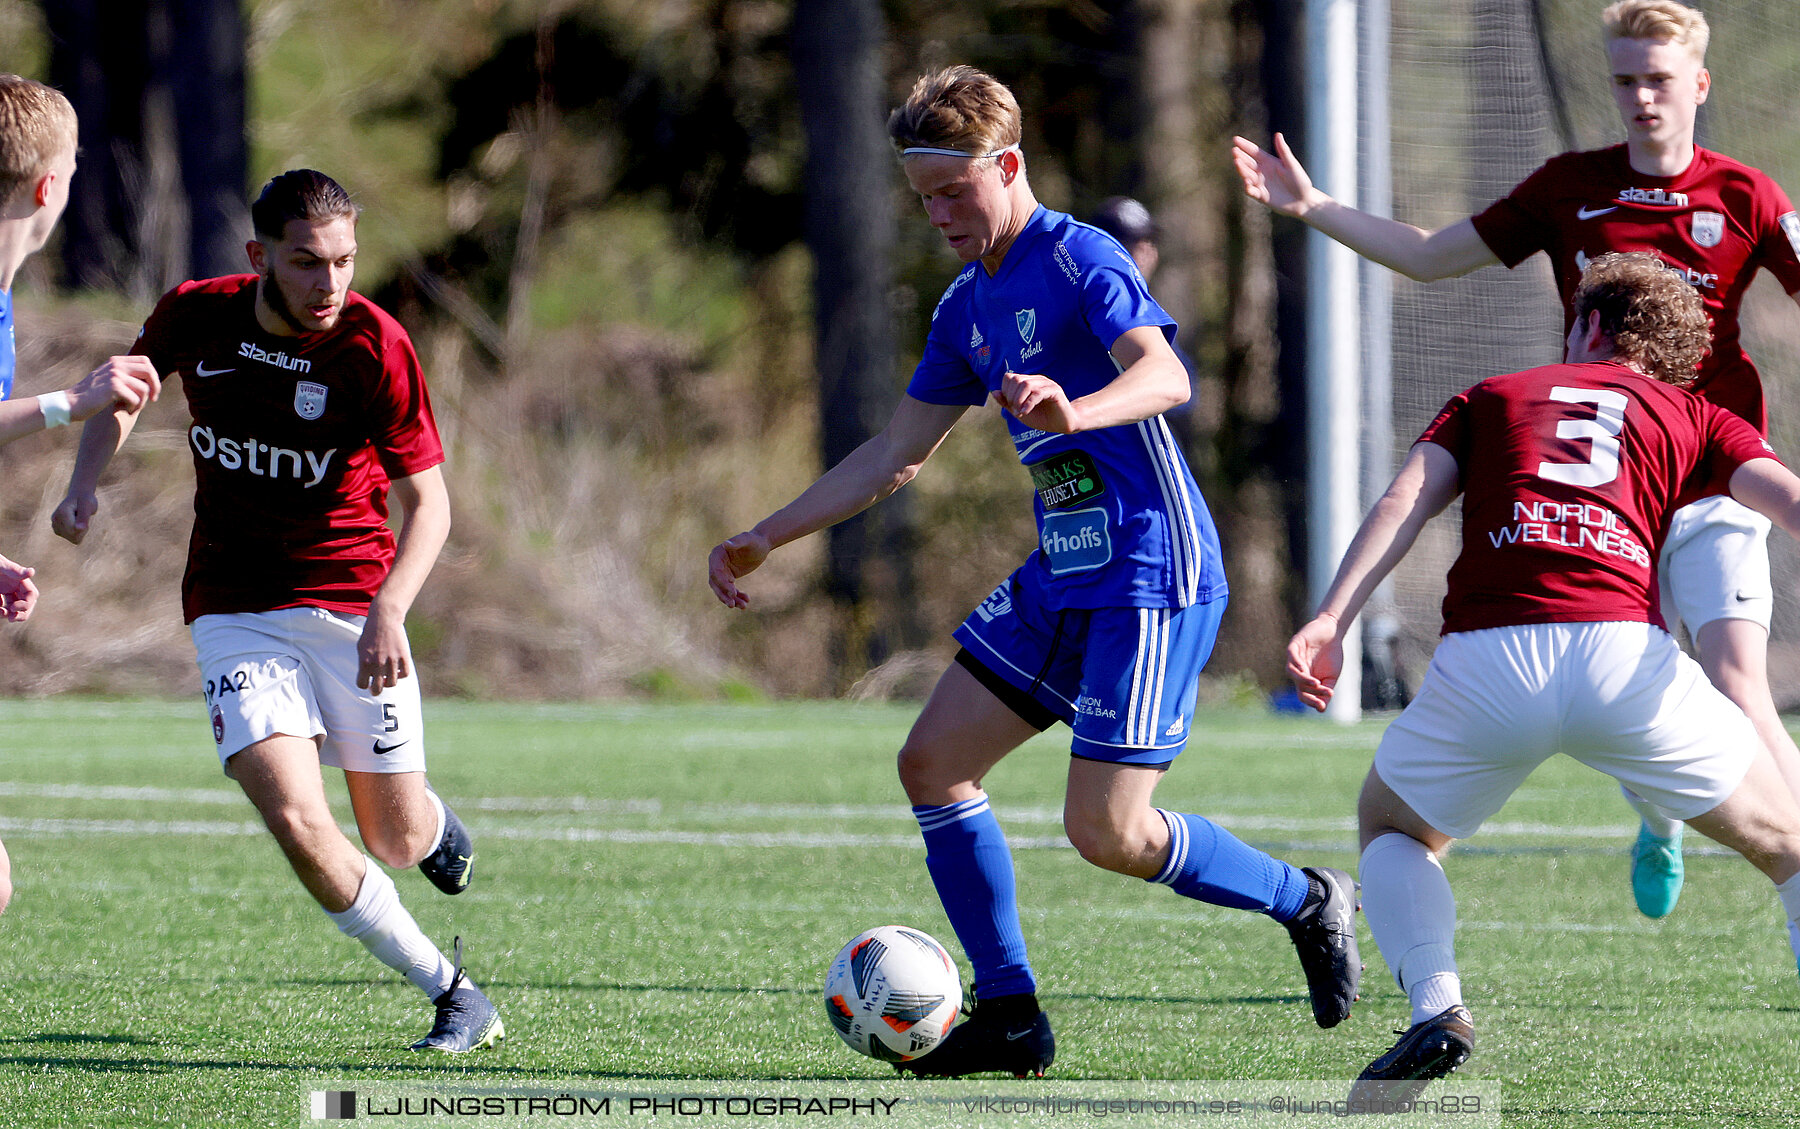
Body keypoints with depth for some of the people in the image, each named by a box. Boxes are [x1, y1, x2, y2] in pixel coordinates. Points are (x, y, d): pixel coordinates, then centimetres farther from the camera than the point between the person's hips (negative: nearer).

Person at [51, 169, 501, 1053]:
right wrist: (84, 482, 1)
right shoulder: (196, 317, -6)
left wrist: (389, 611, -25)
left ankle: (436, 824, 45)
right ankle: (451, 994, -4)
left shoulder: (373, 346, -14)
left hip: (352, 605, -1)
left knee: (398, 841, 4)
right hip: (233, 608, 1)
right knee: (296, 821, -19)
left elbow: (428, 500, -10)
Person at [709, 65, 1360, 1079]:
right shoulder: (969, 307, 14)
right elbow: (897, 455, 22)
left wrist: (1074, 412, -51)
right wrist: (766, 539, 20)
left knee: (1107, 832, -14)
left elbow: (1164, 376, -30)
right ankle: (1010, 1016, 7)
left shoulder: (1079, 259, -12)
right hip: (1062, 577, 9)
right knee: (934, 764, 2)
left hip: (1152, 576, -9)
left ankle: (1307, 900, 10)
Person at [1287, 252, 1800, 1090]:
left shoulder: (1488, 400, 29)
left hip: (1484, 657, 1)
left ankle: (1436, 1006, 4)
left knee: (1391, 826, 29)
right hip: (1625, 652, -1)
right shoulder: (1694, 420, 26)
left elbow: (1404, 500, 12)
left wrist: (1330, 619, 0)